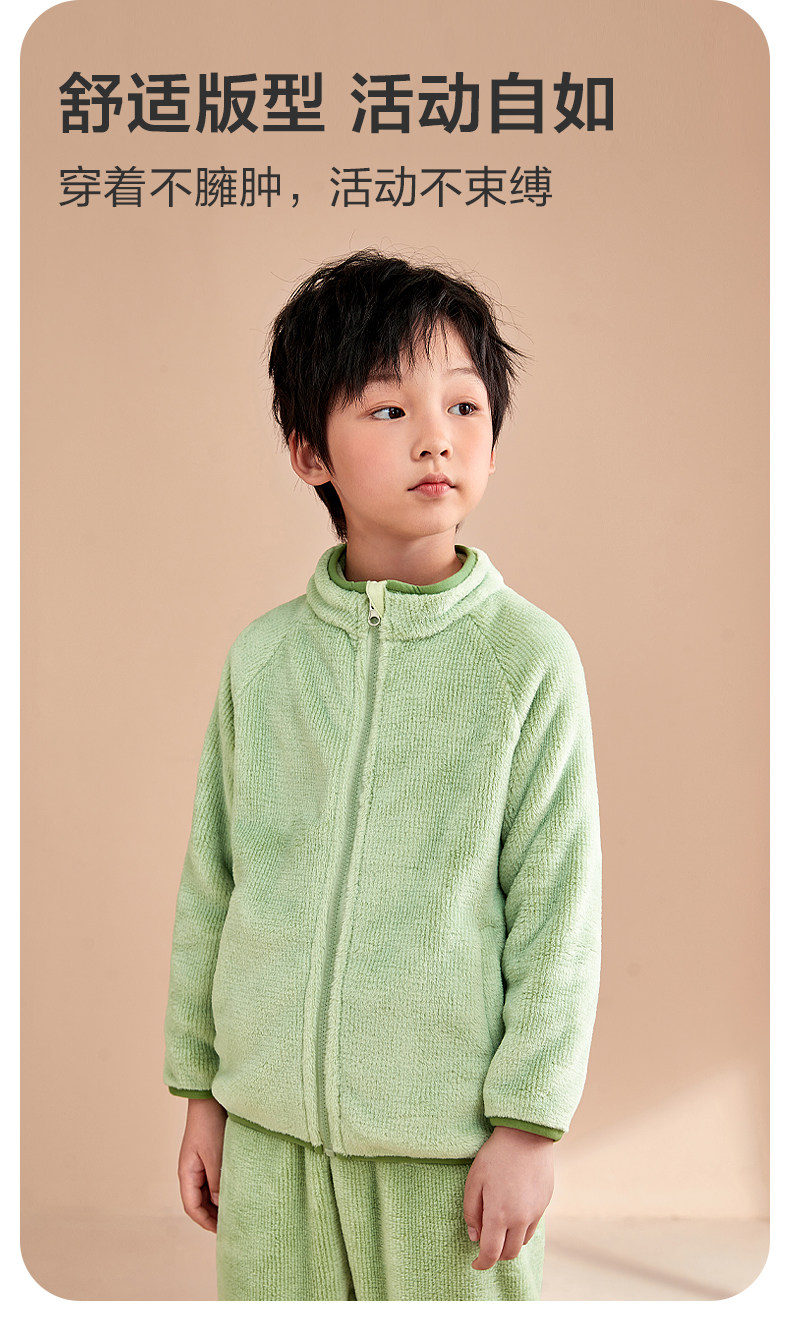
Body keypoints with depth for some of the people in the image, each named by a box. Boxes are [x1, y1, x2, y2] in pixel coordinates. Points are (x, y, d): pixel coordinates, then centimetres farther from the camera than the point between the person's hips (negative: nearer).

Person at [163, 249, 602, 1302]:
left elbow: (558, 908, -5)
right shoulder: (261, 657, 1)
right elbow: (211, 881, 8)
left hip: (451, 1134, -2)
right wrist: (201, 1089, 11)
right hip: (270, 1120, 3)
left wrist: (530, 1122, -6)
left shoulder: (527, 656, -7)